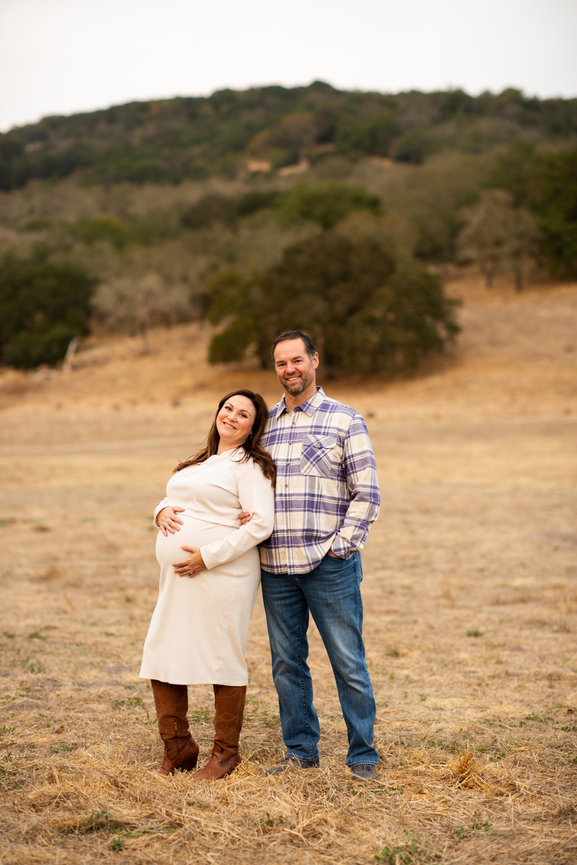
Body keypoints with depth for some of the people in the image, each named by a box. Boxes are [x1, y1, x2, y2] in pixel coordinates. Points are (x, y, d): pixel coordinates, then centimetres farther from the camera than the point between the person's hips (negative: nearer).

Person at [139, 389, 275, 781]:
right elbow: (173, 499, 29)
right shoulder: (201, 462, 20)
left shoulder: (249, 466, -5)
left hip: (222, 575, -8)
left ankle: (226, 752, 17)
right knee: (161, 656, 6)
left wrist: (209, 556, -18)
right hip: (178, 577, 8)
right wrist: (163, 511, 3)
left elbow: (261, 524, -15)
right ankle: (178, 747, 21)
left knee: (224, 660, 1)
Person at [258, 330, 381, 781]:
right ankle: (301, 751, 23)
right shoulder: (265, 423, 13)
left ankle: (363, 755, 12)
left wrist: (339, 547, -9)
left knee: (348, 662, 0)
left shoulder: (345, 420, 0)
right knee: (286, 663, 10)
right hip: (275, 565, 4)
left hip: (329, 564, -4)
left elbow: (367, 494, -3)